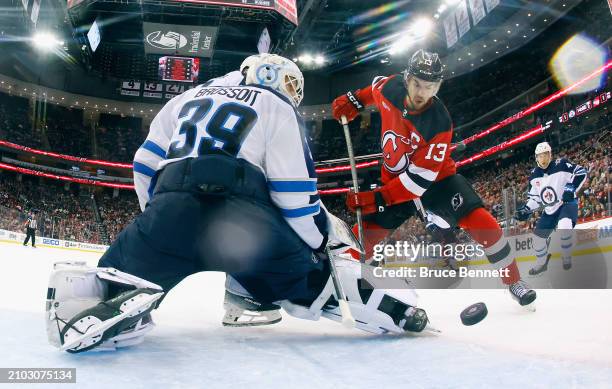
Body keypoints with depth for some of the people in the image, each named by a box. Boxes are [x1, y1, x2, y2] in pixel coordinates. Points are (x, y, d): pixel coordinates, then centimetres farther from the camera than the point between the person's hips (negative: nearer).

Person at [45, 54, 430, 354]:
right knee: (314, 274, 19)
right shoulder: (278, 108, 17)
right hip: (245, 221, -2)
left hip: (173, 213, 2)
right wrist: (333, 241, 18)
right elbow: (296, 195, 5)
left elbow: (146, 168, 26)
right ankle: (381, 304, 0)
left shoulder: (189, 97, 31)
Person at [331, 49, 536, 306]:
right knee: (364, 235, -5)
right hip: (394, 179, 4)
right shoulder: (391, 88, -16)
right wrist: (354, 101, 1)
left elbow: (420, 177, -30)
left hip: (435, 178, -3)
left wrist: (378, 199, -34)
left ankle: (514, 282, 1)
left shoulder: (439, 122, -28)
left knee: (480, 221, -19)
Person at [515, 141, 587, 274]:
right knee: (538, 235, 5)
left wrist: (571, 188, -29)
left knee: (564, 227, -34)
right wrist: (526, 210, -3)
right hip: (550, 209, 6)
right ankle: (541, 263, 29)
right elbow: (535, 198, 10)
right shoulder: (534, 175, 1)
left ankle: (566, 257, -10)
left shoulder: (561, 165, -15)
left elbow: (581, 172, -17)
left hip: (567, 203, -6)